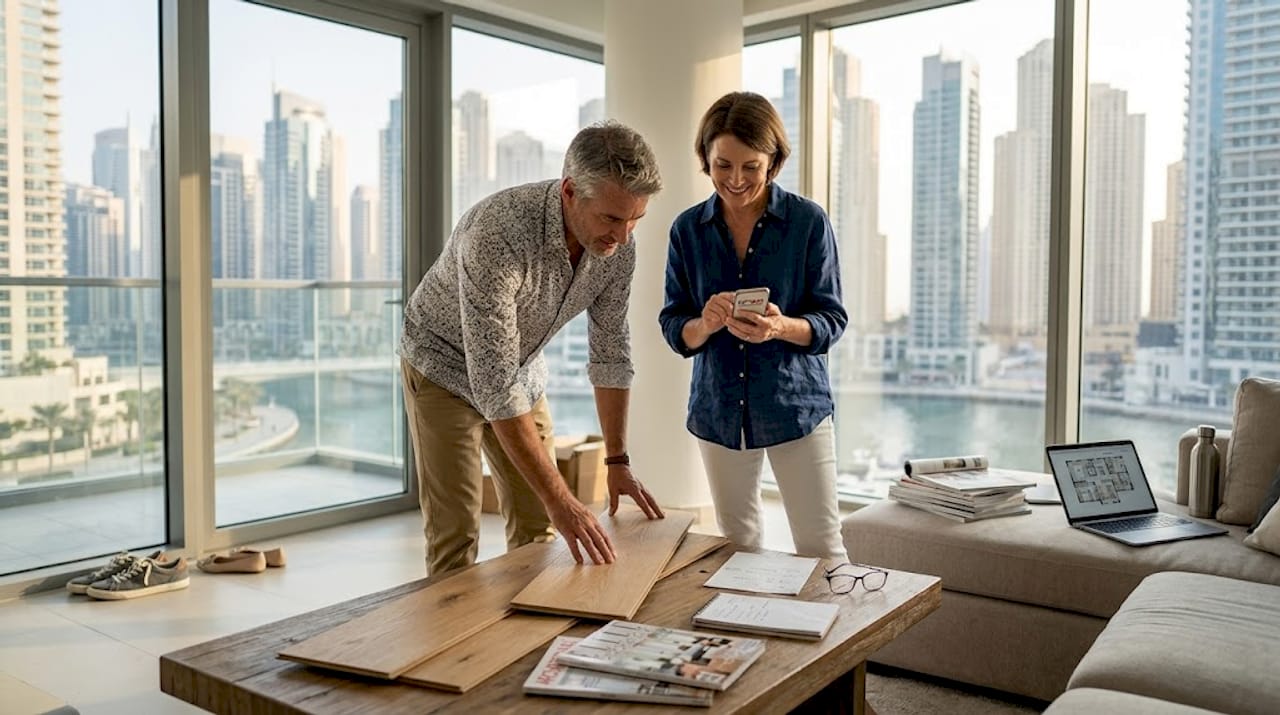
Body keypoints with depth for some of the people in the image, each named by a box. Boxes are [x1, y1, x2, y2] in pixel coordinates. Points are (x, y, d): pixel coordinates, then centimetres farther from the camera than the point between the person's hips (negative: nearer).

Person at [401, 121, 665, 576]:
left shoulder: (617, 245, -18)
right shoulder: (497, 234, -38)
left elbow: (610, 350, -5)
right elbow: (494, 385, -39)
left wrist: (617, 461, -6)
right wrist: (560, 499, -40)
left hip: (522, 370, 6)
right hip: (446, 365, -5)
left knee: (536, 529, 6)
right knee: (455, 535, -6)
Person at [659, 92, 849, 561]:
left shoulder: (808, 221, -8)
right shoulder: (688, 229, -1)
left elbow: (832, 320, -7)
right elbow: (674, 330, -1)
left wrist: (781, 327, -28)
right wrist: (704, 325, -24)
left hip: (796, 404, -3)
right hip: (719, 410, 3)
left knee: (821, 548, 3)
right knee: (737, 549, 18)